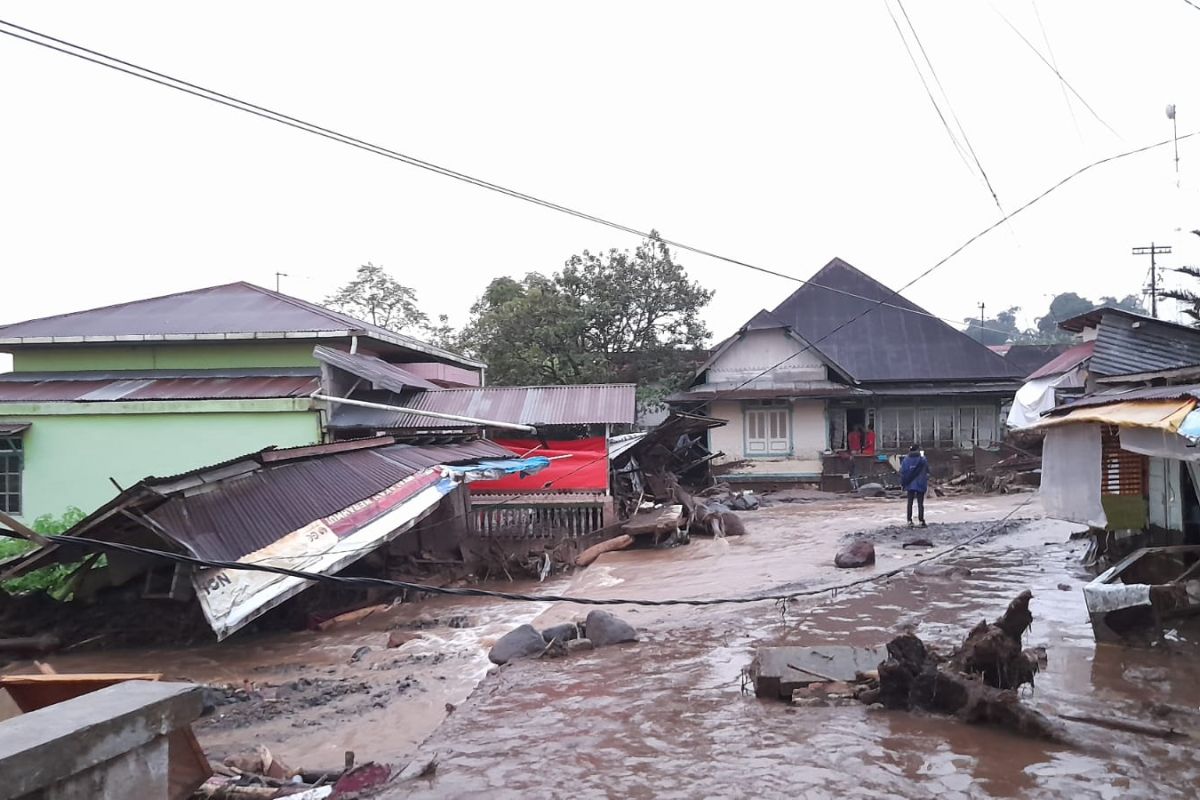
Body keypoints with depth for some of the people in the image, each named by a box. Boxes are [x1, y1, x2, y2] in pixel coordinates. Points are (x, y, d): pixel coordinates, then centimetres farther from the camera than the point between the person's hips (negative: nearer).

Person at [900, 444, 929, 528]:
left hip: (910, 485, 2)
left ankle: (909, 521, 8)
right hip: (920, 485, -2)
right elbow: (927, 472, -2)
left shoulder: (906, 460, -2)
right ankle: (921, 521, 3)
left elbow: (902, 472, -2)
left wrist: (902, 483, 5)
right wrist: (927, 484, 9)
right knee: (920, 503, 4)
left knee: (910, 503, 10)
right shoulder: (923, 460, -7)